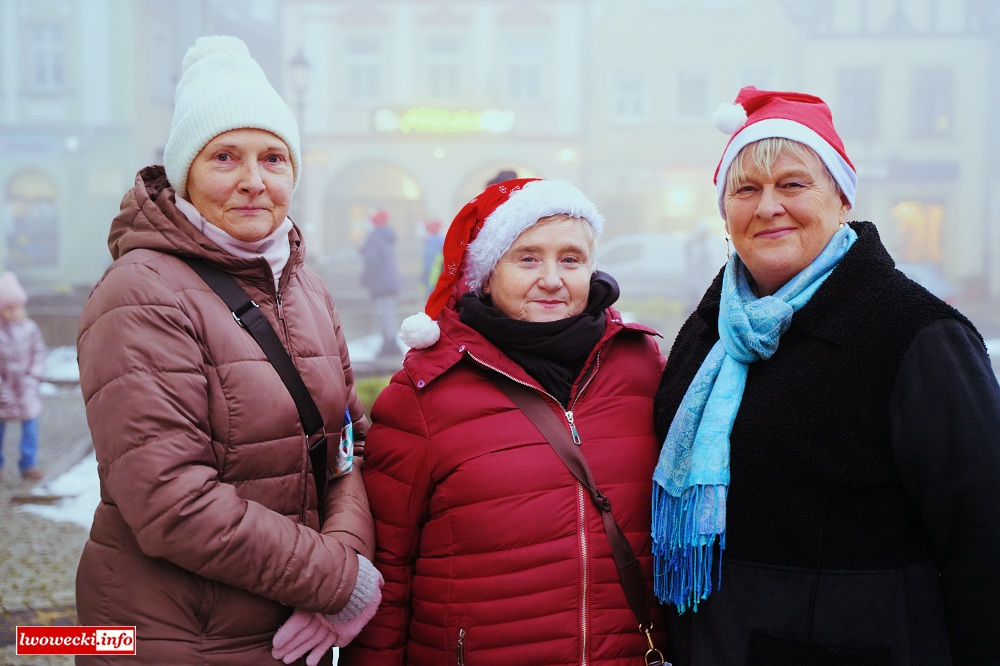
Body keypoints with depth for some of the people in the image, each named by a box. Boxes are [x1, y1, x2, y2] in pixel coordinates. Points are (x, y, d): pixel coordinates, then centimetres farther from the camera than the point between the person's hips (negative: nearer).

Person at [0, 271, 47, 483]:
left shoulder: (30, 328, -4)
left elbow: (39, 353, 3)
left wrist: (33, 377, -8)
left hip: (26, 390, 2)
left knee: (30, 425, 3)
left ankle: (29, 464, 16)